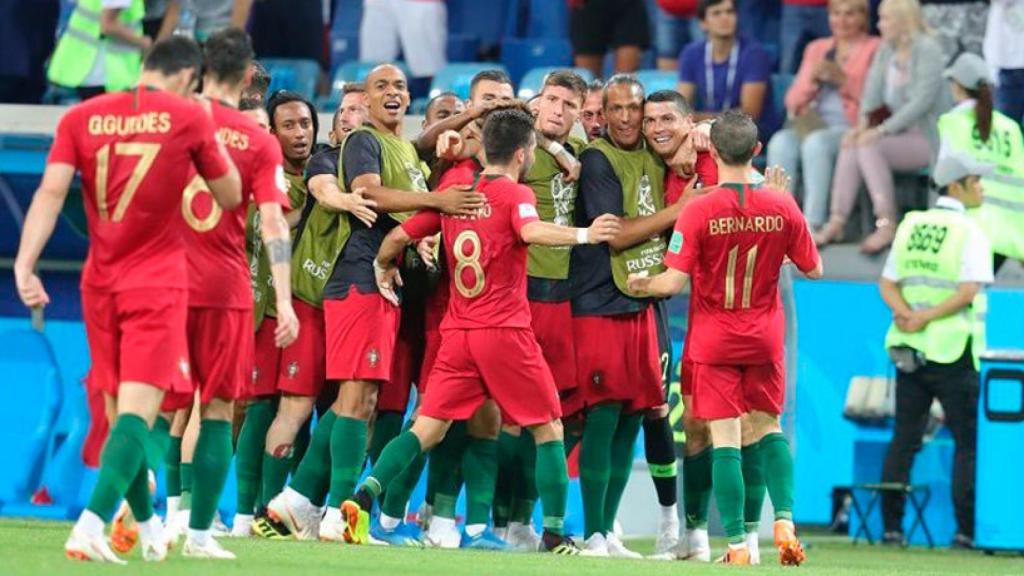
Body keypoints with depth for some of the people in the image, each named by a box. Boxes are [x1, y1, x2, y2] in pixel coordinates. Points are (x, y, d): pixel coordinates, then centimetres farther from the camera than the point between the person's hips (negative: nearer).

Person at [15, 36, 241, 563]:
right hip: (157, 282, -4)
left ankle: (147, 526, 30)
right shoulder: (187, 118, -3)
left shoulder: (81, 118, 3)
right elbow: (230, 196, 7)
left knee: (121, 407, 17)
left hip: (99, 282, 4)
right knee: (138, 409, -11)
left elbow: (51, 191, -8)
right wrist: (209, 137, 21)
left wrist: (24, 263, -13)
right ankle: (90, 526, -29)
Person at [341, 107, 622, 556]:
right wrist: (583, 235, -20)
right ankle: (555, 533, 5)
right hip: (505, 331, -5)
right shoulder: (515, 195, -5)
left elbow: (398, 237, 12)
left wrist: (382, 267, 31)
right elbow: (531, 231, -27)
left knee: (427, 428, 5)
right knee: (548, 428, 8)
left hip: (457, 333, 5)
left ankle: (363, 498, -15)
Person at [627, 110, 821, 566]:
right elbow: (813, 269, 5)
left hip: (714, 340, -3)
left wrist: (642, 285, 5)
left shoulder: (698, 211, -15)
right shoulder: (782, 208, -7)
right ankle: (784, 520, 3)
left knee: (725, 439, -1)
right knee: (768, 428, 20)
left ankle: (737, 544, -3)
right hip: (764, 338, 3)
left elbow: (674, 282, -17)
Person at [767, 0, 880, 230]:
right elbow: (792, 101, 17)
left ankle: (813, 226, -39)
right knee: (781, 142, -28)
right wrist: (812, 79, -2)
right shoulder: (817, 49, 23)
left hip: (853, 128, -4)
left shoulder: (874, 49, 9)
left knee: (816, 142, -35)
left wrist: (843, 80, -13)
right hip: (813, 126, 4)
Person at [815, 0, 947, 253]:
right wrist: (863, 123, -16)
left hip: (926, 139, -7)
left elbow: (922, 101, -21)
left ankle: (887, 225, -26)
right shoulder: (886, 50, 11)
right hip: (898, 134, 7)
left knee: (869, 147, -28)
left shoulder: (927, 51, -13)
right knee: (850, 145, -17)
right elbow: (873, 89, 3)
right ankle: (836, 222, -21)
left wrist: (881, 130, -25)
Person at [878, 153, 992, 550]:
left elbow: (888, 284, 8)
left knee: (903, 440, 8)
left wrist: (905, 311, -8)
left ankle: (891, 527, 6)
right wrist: (925, 318, -15)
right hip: (952, 351, -6)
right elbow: (969, 291, -18)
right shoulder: (970, 233, -8)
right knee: (968, 442, 0)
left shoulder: (909, 226, 11)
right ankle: (966, 529, -6)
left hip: (908, 349, 6)